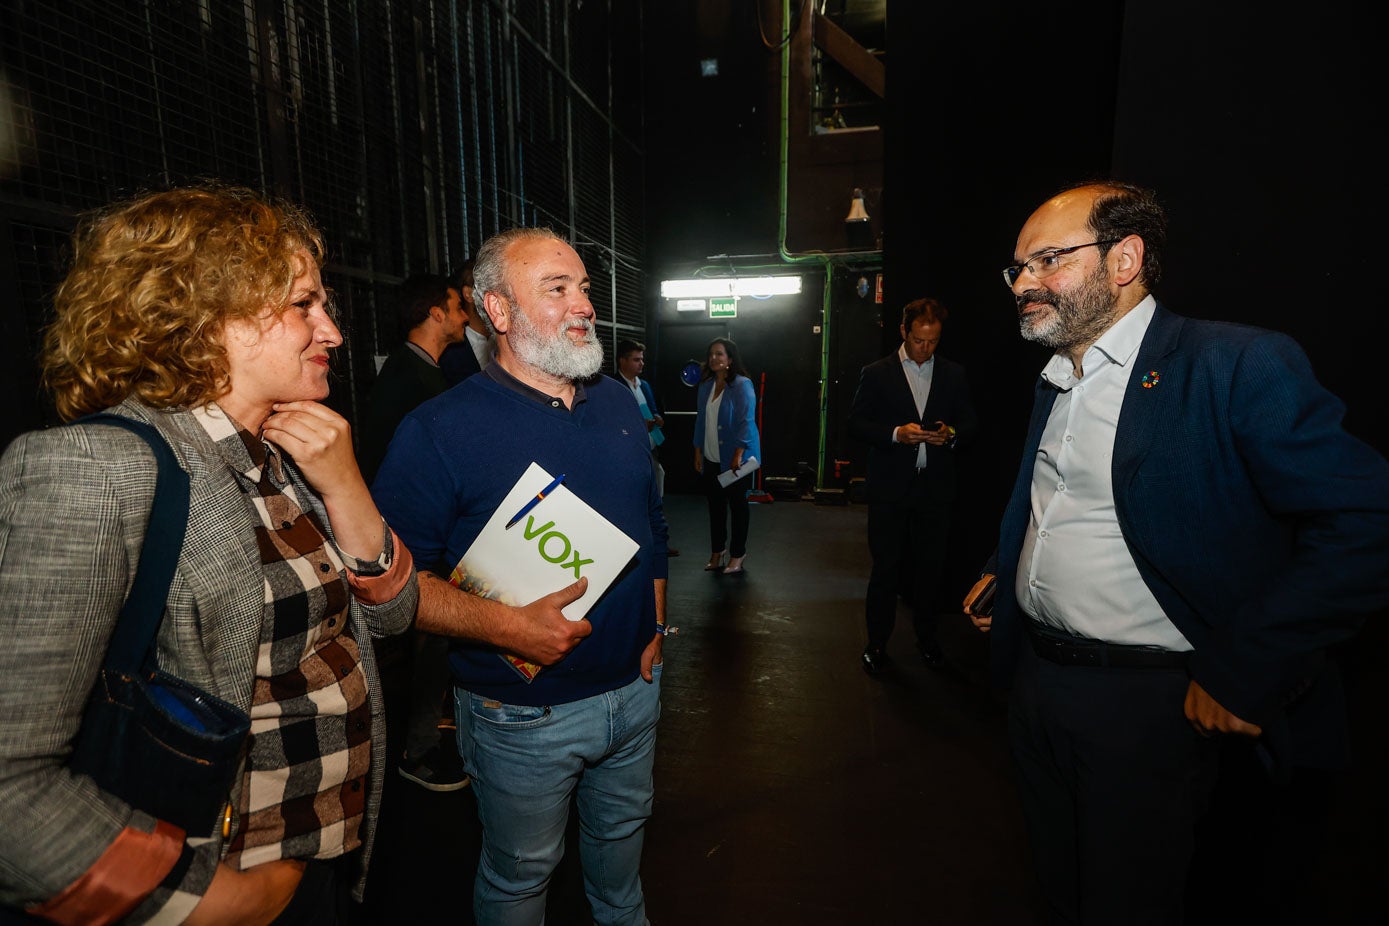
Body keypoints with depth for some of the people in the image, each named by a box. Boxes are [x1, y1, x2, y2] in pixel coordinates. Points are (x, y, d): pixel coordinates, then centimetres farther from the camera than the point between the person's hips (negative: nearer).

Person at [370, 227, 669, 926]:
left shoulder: (618, 404, 1)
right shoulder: (440, 430, -18)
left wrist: (654, 627, 6)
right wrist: (506, 627, -28)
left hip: (634, 685, 6)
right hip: (523, 713, -5)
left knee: (622, 829, 29)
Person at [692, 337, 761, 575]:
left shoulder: (742, 385, -10)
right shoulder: (705, 386, 9)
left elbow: (746, 422, -15)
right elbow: (700, 421, 13)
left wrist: (738, 455, -20)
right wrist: (698, 453, 10)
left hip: (735, 458, -6)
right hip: (711, 458, 6)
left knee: (737, 504, 5)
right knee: (715, 504, 11)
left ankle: (737, 555, 17)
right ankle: (717, 551, 25)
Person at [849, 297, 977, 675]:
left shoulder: (954, 374, 9)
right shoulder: (876, 373, 2)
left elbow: (970, 421, 13)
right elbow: (856, 423, -2)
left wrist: (952, 433, -10)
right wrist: (896, 434, -17)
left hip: (935, 488, 3)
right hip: (890, 488, -2)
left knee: (930, 566, 10)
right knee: (885, 567, 3)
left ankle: (926, 637, 28)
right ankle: (877, 643, 16)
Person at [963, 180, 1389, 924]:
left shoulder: (1239, 365, -15)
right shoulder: (1055, 382, 9)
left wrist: (1240, 674, -22)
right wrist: (1002, 576, 11)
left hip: (1146, 701, -6)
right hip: (1035, 674, 7)